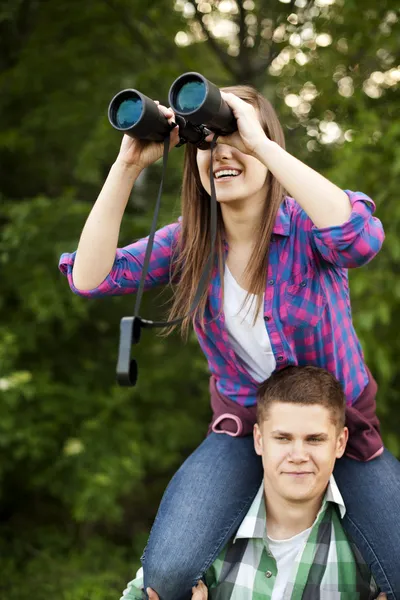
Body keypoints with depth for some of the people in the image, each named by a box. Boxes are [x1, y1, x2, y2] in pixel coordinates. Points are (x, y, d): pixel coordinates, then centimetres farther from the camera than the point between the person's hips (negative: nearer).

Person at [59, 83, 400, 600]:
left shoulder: (306, 225, -17)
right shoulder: (189, 241, -6)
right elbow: (90, 277, -15)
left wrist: (262, 145, -39)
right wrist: (128, 166, -24)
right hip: (244, 425, 2)